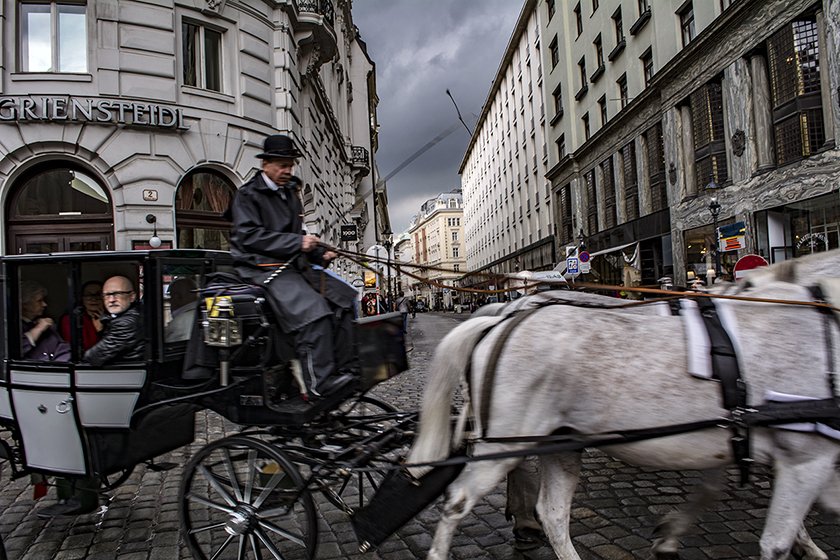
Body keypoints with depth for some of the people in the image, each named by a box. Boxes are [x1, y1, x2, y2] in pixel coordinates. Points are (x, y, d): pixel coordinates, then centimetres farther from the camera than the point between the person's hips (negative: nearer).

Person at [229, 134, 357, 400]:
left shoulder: (290, 193, 22)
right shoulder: (248, 195, -2)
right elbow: (248, 236, -16)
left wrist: (320, 255, 10)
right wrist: (297, 242, -23)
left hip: (294, 264, 8)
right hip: (263, 267, -8)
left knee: (344, 297, -6)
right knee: (313, 309, -29)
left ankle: (345, 370, -5)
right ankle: (319, 384, -28)